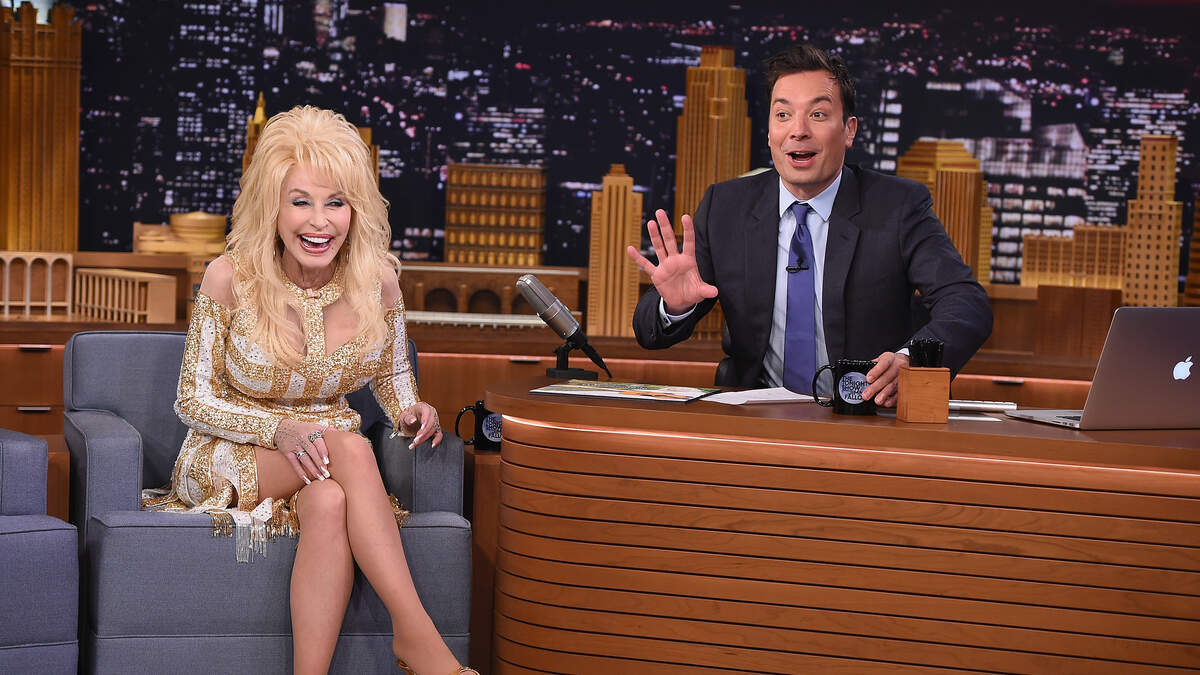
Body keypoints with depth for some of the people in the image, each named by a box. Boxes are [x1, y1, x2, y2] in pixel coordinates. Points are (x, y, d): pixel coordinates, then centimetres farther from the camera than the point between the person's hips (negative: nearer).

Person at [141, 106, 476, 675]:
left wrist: (410, 411, -12)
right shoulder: (231, 279, -13)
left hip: (325, 466, 3)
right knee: (349, 446, -34)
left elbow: (393, 379, 13)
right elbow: (193, 401, -7)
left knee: (329, 503, -36)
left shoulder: (376, 281, -5)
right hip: (230, 463, -2)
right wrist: (280, 429, -24)